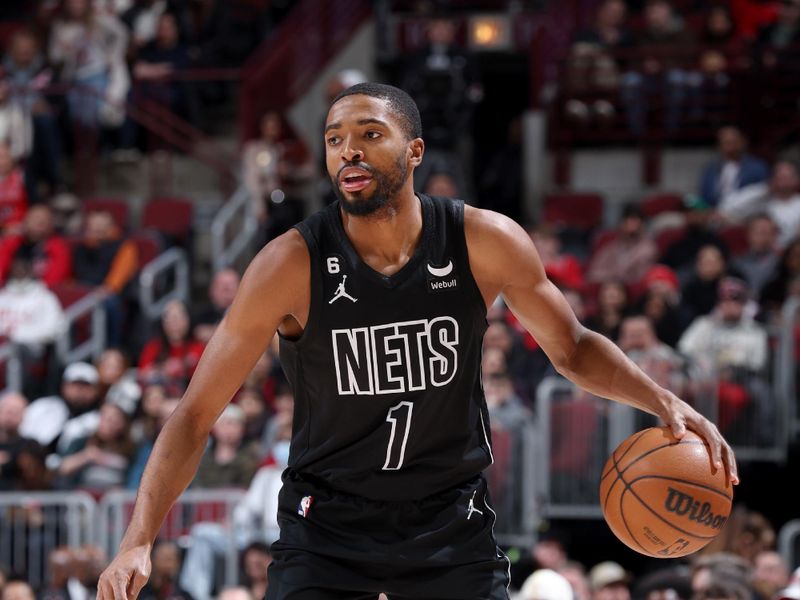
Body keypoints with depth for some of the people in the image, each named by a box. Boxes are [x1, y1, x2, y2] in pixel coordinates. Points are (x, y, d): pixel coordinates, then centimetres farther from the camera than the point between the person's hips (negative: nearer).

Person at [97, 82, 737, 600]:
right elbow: (195, 416, -13)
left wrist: (663, 400, -12)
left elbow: (572, 347, 6)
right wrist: (138, 542, -24)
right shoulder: (293, 265, -17)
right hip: (327, 522, -2)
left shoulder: (485, 243, -11)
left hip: (452, 520, 2)